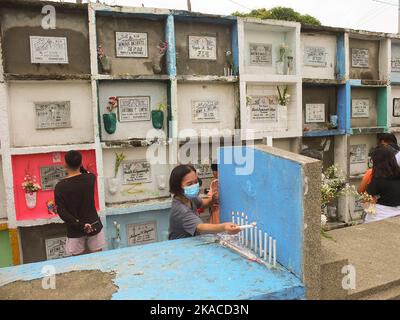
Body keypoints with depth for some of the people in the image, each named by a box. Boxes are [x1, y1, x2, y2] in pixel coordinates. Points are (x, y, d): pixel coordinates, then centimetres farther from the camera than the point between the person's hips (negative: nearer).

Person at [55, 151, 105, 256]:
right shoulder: (90, 178, -8)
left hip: (75, 229, -1)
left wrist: (79, 225, -18)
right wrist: (79, 167, 27)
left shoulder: (60, 186, -12)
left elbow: (61, 211, -17)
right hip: (94, 225, 2)